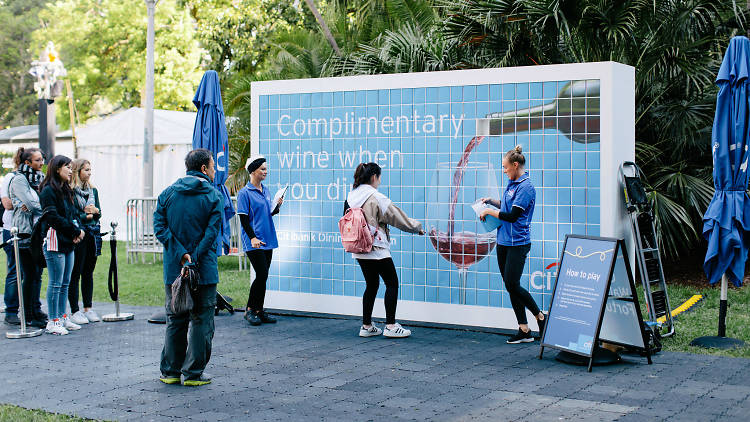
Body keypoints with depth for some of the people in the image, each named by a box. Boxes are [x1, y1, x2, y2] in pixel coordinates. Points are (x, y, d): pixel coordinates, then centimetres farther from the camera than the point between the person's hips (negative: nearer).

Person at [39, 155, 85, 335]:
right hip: (55, 241, -9)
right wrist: (76, 231, -13)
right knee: (56, 283, -4)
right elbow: (53, 217, -17)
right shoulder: (48, 191, -10)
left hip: (68, 242, 9)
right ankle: (53, 321, 2)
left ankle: (63, 317, 19)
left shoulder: (66, 190, 17)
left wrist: (78, 230, -1)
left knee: (65, 283, 12)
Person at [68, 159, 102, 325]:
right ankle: (75, 311, 2)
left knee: (88, 273, 11)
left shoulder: (93, 190, 15)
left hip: (93, 235, 7)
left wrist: (95, 211, -8)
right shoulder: (70, 191, -8)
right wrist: (87, 216, -8)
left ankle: (88, 308, 17)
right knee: (75, 274, -2)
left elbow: (98, 214, 12)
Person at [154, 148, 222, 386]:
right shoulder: (213, 197, -4)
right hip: (204, 269, -4)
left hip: (173, 269, 4)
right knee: (201, 321, 6)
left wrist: (182, 255, -10)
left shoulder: (167, 194, 6)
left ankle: (170, 371, 18)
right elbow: (211, 233, -14)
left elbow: (160, 227, -4)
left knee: (175, 320, 14)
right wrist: (193, 259, -14)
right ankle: (193, 373, 7)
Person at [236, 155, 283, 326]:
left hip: (267, 240, 7)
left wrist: (277, 206, 2)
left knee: (263, 277, 8)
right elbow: (244, 219, -11)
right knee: (261, 275, -12)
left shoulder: (265, 190, 13)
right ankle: (250, 309, 2)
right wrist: (252, 237, -20)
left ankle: (259, 311, 15)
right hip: (254, 243, -7)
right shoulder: (244, 193, -8)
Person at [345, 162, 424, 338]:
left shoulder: (351, 196, 7)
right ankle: (390, 326, 3)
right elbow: (397, 217, -7)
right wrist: (417, 227, 7)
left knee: (371, 284, 16)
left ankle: (366, 326, 16)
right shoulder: (376, 197, -15)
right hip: (376, 249, -7)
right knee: (392, 283, 4)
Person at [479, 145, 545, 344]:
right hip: (504, 241, 9)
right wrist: (491, 201, 15)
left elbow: (512, 215, -19)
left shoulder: (525, 187, -15)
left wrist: (489, 211, -9)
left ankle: (540, 316, 12)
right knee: (510, 285, 7)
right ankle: (524, 330, 11)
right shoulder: (512, 183, 13)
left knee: (512, 285, -9)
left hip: (518, 243, -9)